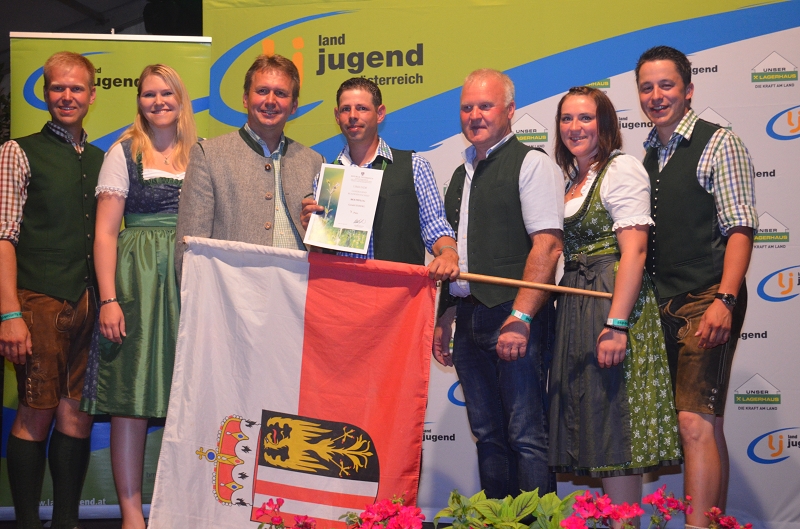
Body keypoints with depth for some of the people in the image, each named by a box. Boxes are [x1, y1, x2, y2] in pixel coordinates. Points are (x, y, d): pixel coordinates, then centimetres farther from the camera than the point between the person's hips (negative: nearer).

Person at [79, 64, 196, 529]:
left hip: (191, 279, 3)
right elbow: (105, 232, -2)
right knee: (132, 398, -2)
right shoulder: (124, 152, 3)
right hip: (137, 279, -3)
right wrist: (109, 300, -12)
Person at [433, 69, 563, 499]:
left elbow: (547, 246, -14)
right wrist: (445, 320, 16)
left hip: (514, 314, -7)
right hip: (469, 318, 8)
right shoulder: (462, 175, 20)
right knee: (488, 435, 11)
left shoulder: (532, 164, -4)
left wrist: (520, 318, -21)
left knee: (526, 435, -6)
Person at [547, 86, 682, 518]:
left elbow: (634, 251, -16)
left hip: (613, 301, -9)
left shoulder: (622, 168, -6)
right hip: (576, 304, 9)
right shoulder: (573, 180, 19)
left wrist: (616, 325, -23)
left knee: (614, 426, -8)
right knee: (587, 423, 8)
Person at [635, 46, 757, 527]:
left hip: (707, 303, -7)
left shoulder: (719, 144, -3)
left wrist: (724, 300, -22)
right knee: (706, 424, 11)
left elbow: (740, 229, -11)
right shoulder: (647, 157, 17)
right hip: (663, 305, 7)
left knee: (696, 421, -13)